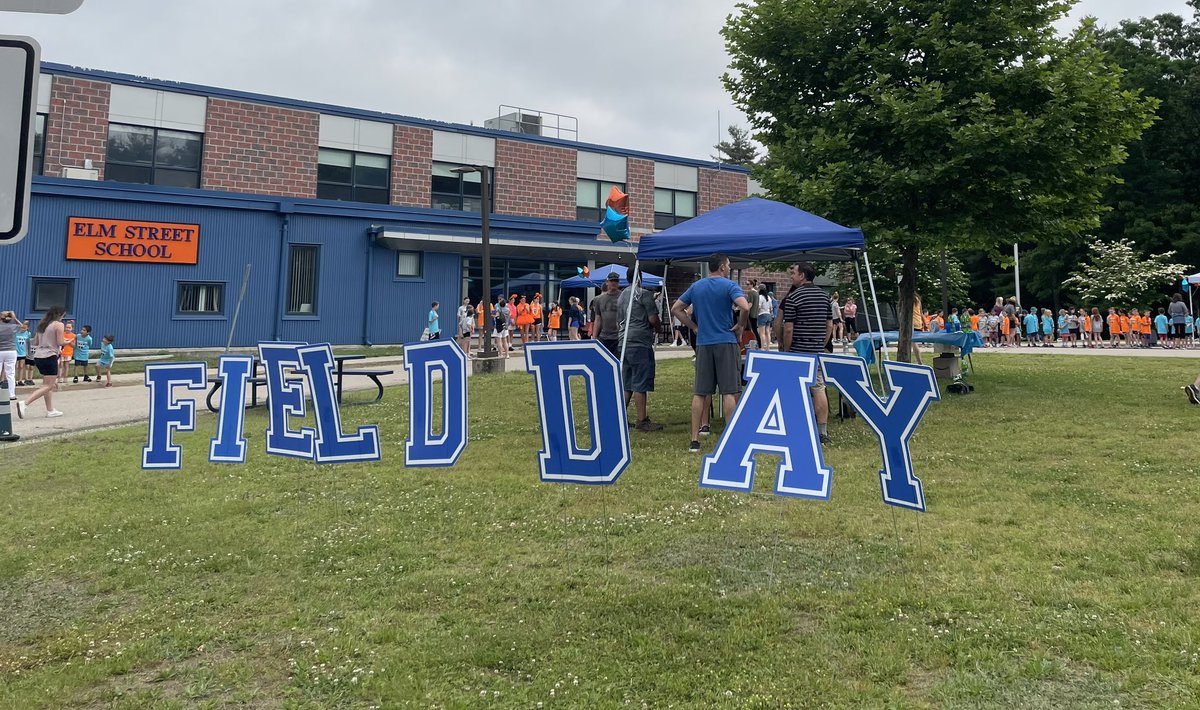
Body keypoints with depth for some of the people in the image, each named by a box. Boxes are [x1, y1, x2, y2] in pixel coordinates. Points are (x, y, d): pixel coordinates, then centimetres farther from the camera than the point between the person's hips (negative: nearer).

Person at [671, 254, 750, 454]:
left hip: (703, 343, 4)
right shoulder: (729, 285, -5)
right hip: (725, 342, -4)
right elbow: (745, 307, -21)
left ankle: (695, 439, 6)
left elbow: (676, 309, 11)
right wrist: (740, 326, -5)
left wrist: (694, 327, 10)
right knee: (729, 391, 0)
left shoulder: (696, 286, 10)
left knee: (700, 392, 6)